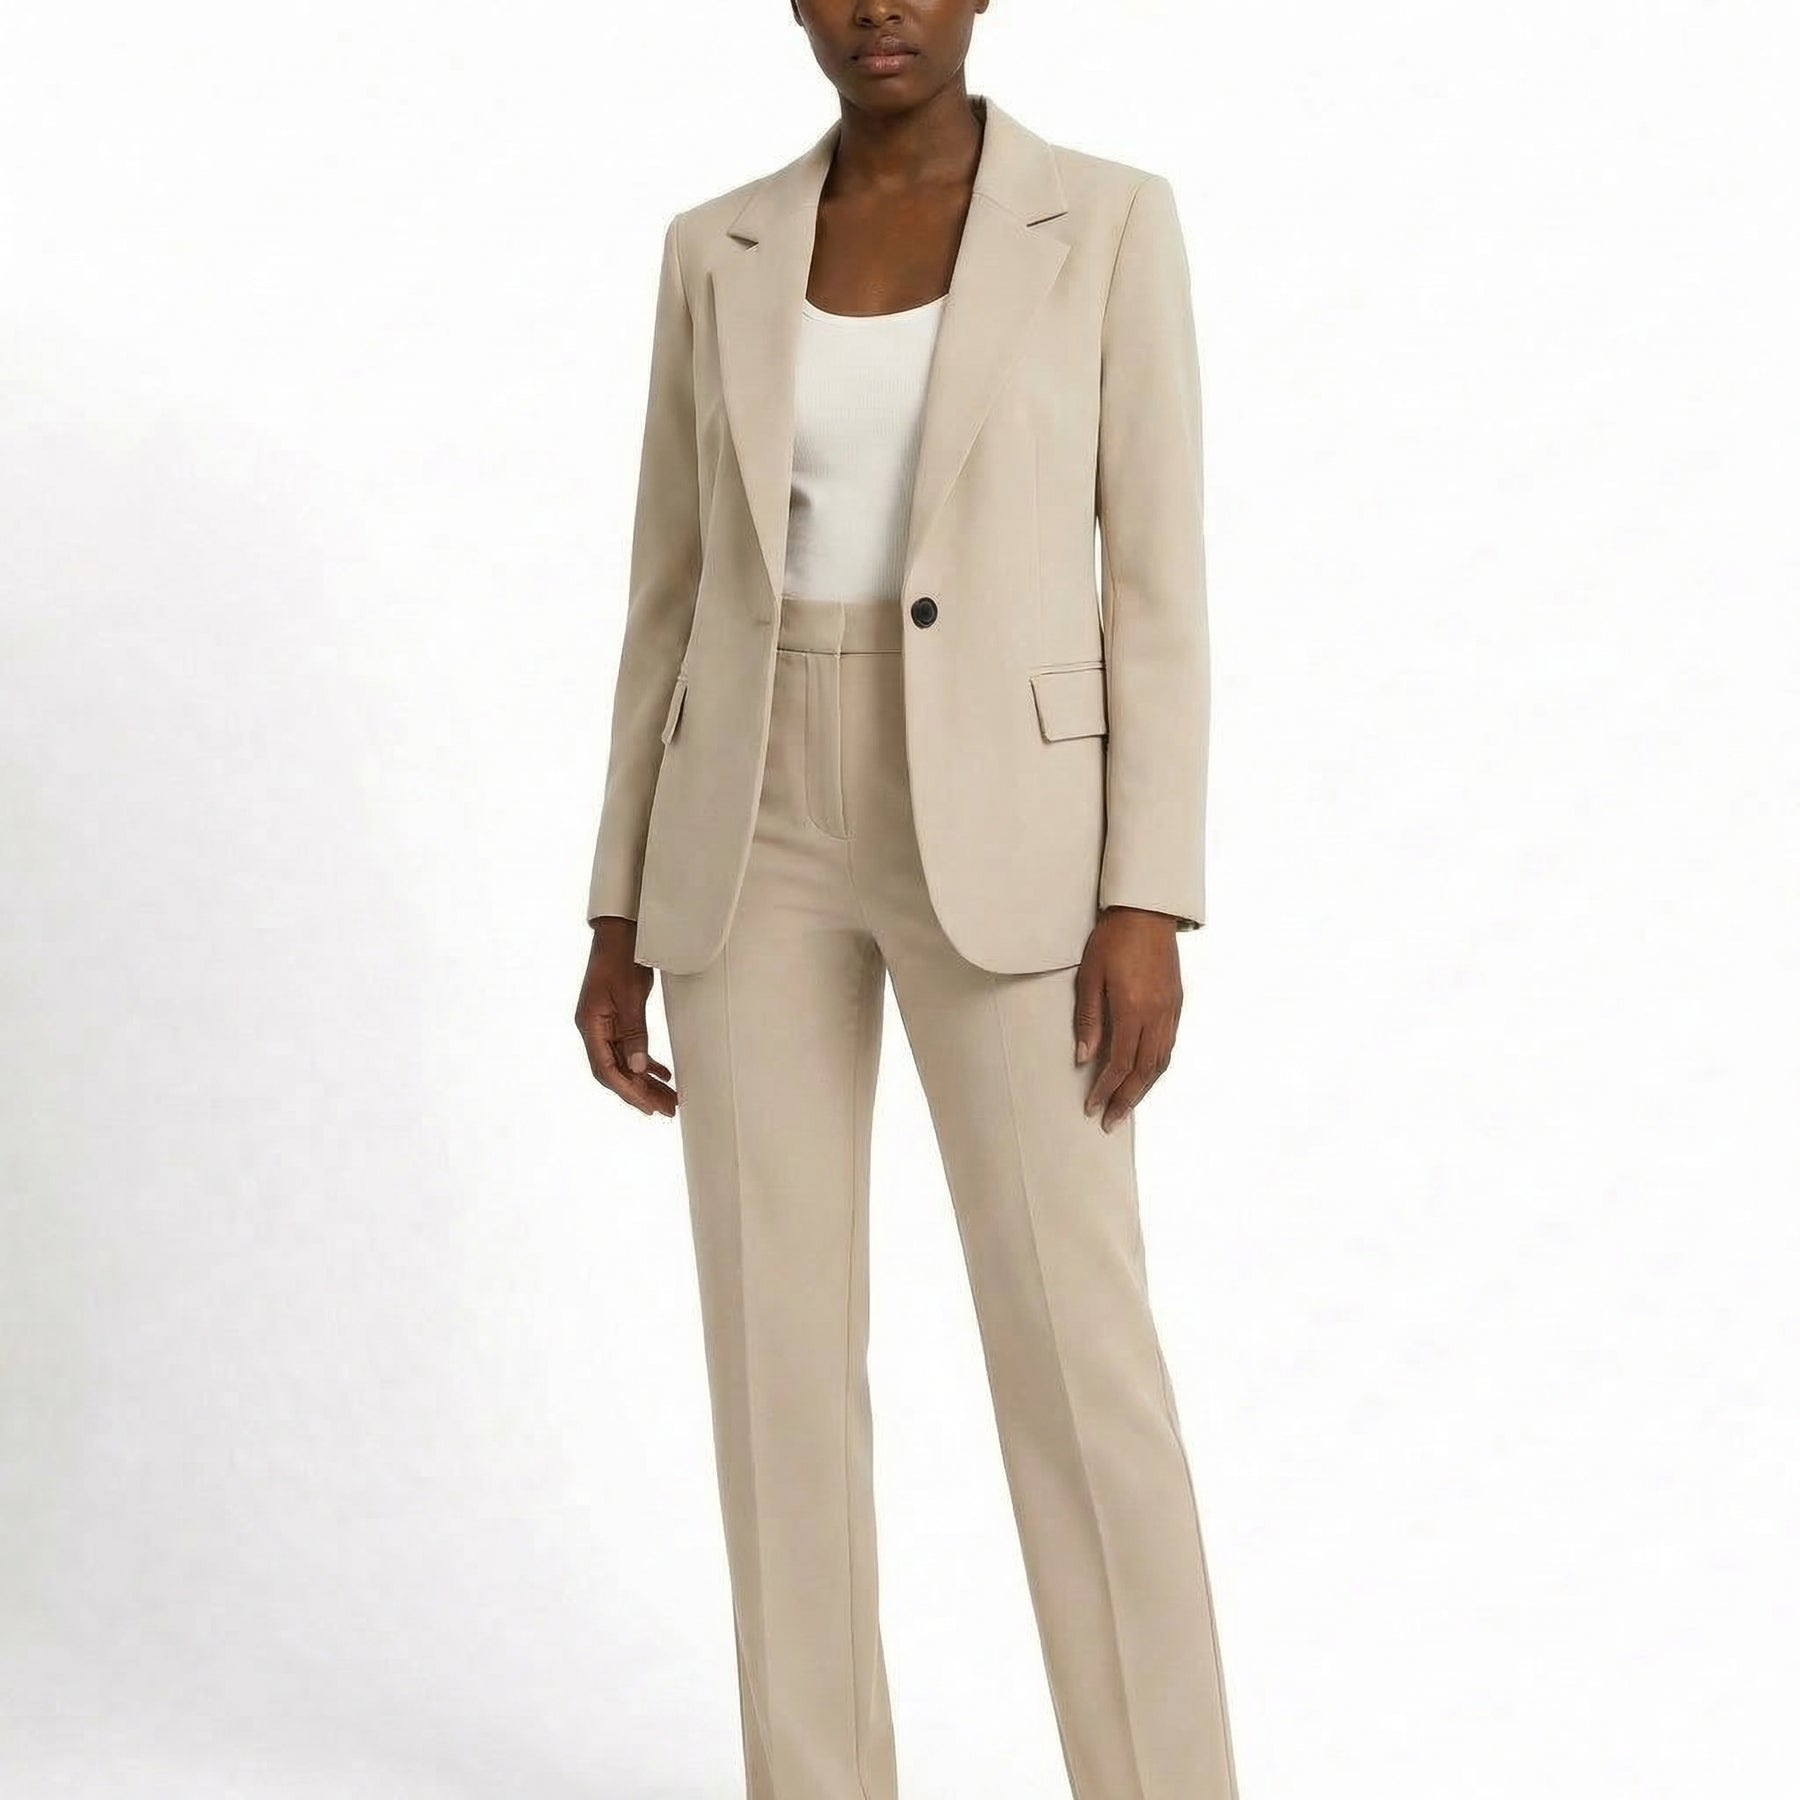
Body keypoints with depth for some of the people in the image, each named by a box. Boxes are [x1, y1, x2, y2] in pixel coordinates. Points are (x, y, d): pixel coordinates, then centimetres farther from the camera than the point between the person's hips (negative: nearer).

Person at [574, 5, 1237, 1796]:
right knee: (777, 1349, 4)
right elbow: (673, 597, 11)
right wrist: (620, 913, 8)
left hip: (1000, 838, -3)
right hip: (760, 841, 3)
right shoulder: (717, 253, 9)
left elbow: (1157, 580, -3)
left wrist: (1147, 905, -11)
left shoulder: (1110, 221, 0)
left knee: (1077, 1356, -4)